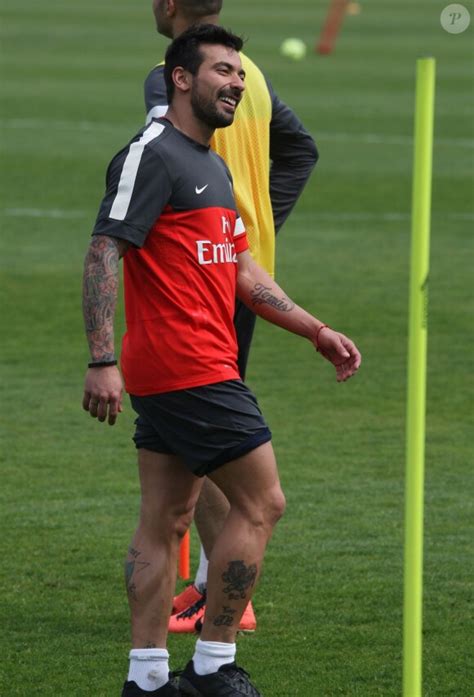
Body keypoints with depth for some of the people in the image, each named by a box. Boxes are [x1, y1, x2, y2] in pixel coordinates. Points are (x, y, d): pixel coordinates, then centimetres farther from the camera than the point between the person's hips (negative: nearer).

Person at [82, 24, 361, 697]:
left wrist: (317, 331, 19)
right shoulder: (153, 155, -12)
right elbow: (104, 252, -18)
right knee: (261, 502, -6)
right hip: (189, 370, -10)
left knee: (166, 521, 9)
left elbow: (243, 272, 24)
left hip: (186, 374, 10)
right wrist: (102, 360, -26)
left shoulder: (214, 167, 19)